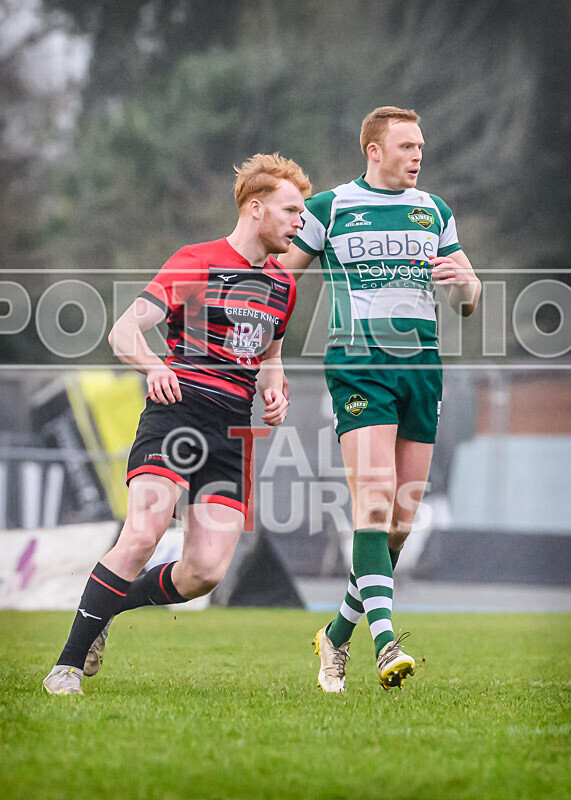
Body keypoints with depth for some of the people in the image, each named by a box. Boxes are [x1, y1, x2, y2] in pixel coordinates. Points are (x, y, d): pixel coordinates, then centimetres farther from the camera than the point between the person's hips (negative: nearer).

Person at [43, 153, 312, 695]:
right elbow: (124, 332, -8)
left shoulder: (282, 284, 18)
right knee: (143, 534, -25)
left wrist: (274, 391, 11)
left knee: (206, 572, -9)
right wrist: (154, 366, -28)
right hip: (176, 411, -6)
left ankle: (107, 612, 17)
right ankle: (69, 664, -16)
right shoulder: (195, 263, -2)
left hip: (232, 435, 6)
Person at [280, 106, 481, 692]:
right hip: (359, 364, -5)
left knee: (401, 520, 2)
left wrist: (462, 282, -6)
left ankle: (337, 637, 18)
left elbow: (468, 299, 19)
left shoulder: (433, 211, 17)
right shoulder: (328, 208, 5)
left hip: (422, 366, 5)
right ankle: (385, 642, -29)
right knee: (375, 499, -21)